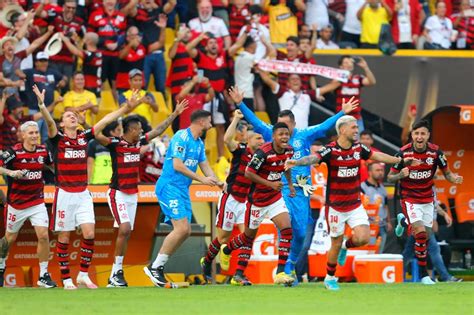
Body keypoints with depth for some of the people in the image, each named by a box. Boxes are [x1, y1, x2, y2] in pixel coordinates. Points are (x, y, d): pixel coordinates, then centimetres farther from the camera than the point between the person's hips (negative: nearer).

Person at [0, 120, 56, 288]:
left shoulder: (43, 150, 0)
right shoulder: (13, 151, -14)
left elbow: (52, 165, 20)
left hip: (37, 202, 3)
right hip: (16, 203, -3)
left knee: (43, 236, -12)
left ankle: (43, 275, -4)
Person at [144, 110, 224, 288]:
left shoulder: (199, 144, 15)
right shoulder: (181, 137, -14)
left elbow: (205, 166, 18)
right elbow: (177, 166, -20)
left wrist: (217, 182, 0)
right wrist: (201, 179, -19)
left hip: (183, 190, 10)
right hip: (169, 186, -10)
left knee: (185, 231, 5)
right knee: (181, 228, -19)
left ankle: (158, 267, 11)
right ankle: (154, 267, -13)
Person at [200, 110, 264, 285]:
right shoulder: (240, 150, -10)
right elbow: (227, 139, -29)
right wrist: (236, 119, -24)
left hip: (246, 201, 5)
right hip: (230, 198, -5)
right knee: (223, 237, 6)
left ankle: (239, 275, -9)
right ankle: (207, 262, 32)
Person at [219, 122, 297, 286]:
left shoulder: (289, 151, -4)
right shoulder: (263, 152, -25)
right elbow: (248, 173, -24)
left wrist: (290, 184, 15)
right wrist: (271, 184, -28)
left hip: (275, 198, 5)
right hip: (257, 199, -5)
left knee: (287, 230, -15)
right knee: (250, 235, 13)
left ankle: (280, 273, -15)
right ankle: (226, 250, 46)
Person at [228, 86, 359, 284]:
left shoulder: (304, 135, 5)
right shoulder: (272, 134, 3)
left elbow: (325, 127, 2)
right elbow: (254, 121, -2)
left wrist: (342, 113, -4)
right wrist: (240, 104, -11)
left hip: (301, 190, 2)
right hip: (280, 188, -2)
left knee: (301, 232, 1)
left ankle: (292, 264, 21)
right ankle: (285, 270, -10)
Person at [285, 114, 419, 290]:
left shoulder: (359, 148, 1)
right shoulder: (330, 150, -16)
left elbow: (378, 156, 14)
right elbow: (313, 158, -32)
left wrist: (401, 160, 21)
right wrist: (296, 162, -53)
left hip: (355, 205, 4)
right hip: (335, 206, -4)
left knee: (363, 238, -12)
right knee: (336, 244, 4)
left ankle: (345, 246, 23)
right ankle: (330, 278, 25)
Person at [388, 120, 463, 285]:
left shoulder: (436, 152, -11)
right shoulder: (403, 152, -16)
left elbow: (447, 173, 0)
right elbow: (390, 177, -7)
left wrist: (454, 178, -23)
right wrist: (401, 175, -29)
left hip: (427, 199, 4)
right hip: (409, 199, -4)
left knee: (426, 237, 11)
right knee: (421, 233, -20)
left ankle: (403, 221, 43)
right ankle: (423, 273, -9)